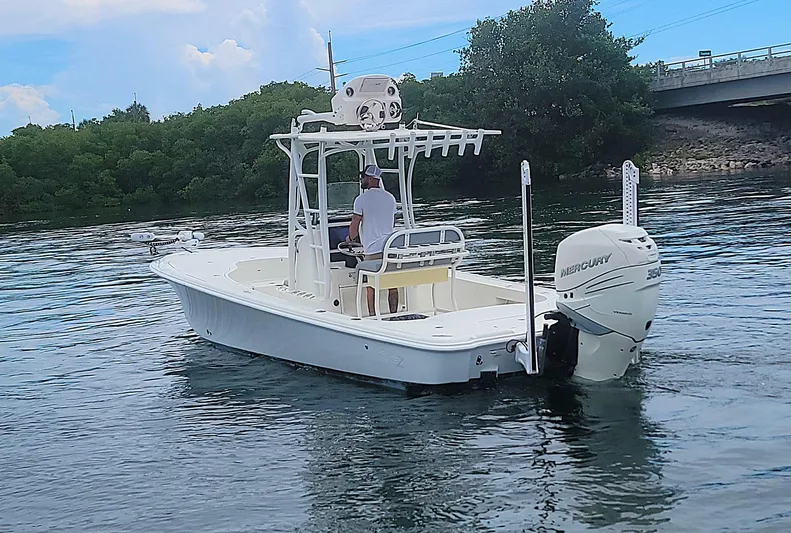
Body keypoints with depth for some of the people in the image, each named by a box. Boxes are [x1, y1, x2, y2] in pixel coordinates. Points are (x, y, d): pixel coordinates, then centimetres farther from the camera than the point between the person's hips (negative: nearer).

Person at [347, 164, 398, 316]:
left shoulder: (362, 199, -7)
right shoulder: (391, 198, 11)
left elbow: (354, 225, -5)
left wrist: (351, 238, 15)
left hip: (372, 250, -5)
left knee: (371, 286, 2)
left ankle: (373, 316, 2)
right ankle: (394, 314, 9)